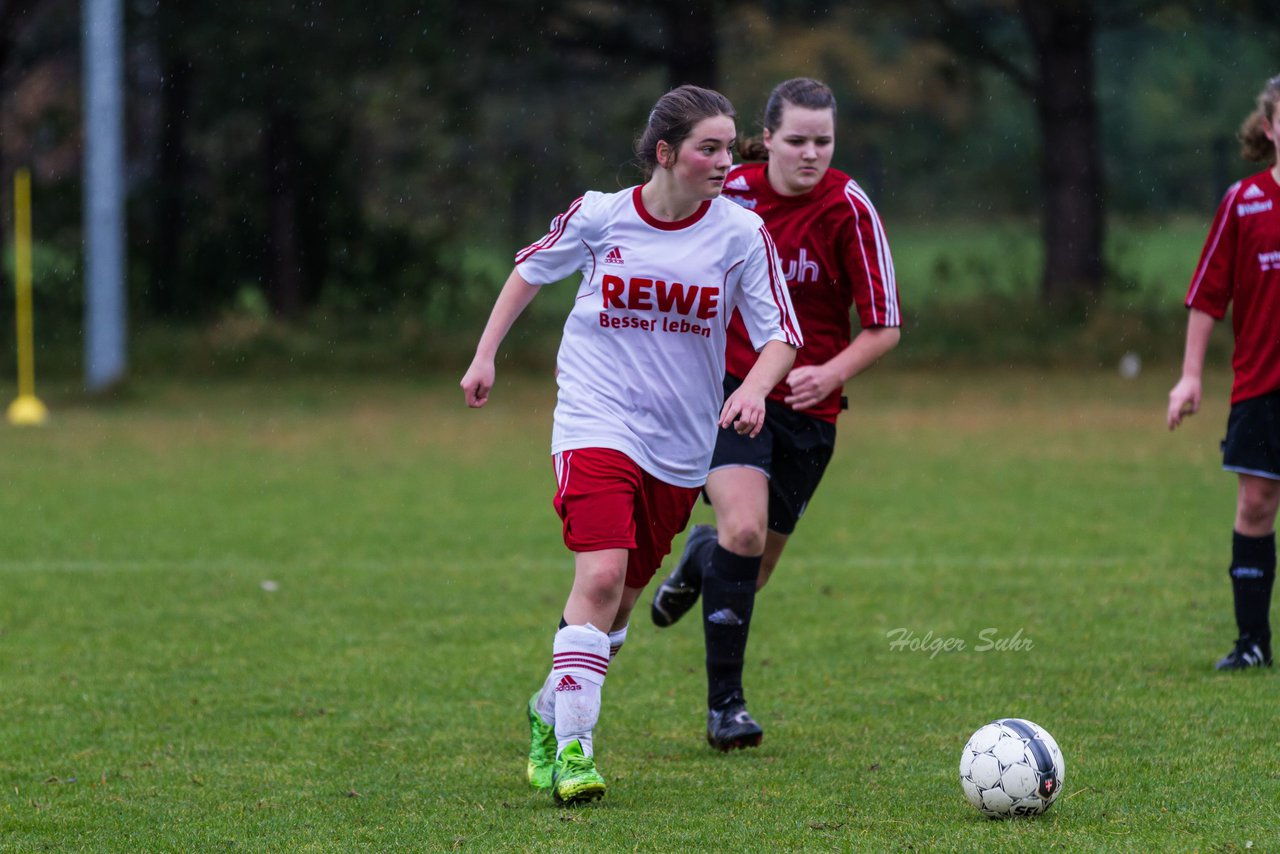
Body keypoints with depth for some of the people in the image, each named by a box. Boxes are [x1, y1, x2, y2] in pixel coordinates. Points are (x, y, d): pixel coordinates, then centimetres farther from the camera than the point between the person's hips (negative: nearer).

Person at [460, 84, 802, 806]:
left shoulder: (742, 233, -4)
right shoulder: (600, 216, -6)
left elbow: (781, 334, -2)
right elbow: (531, 270, 13)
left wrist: (754, 389, -21)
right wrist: (486, 355, 14)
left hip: (680, 443, 3)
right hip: (596, 422, -3)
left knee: (623, 599, 11)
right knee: (601, 575, -21)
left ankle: (550, 712, 35)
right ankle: (572, 752, -20)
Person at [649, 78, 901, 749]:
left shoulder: (848, 210, -11)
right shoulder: (732, 194, -6)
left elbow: (884, 327, -8)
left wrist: (832, 373, -23)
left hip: (806, 408, 1)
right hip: (730, 385, -1)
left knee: (751, 571, 7)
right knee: (744, 527, -24)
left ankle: (701, 556, 46)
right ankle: (724, 704, -13)